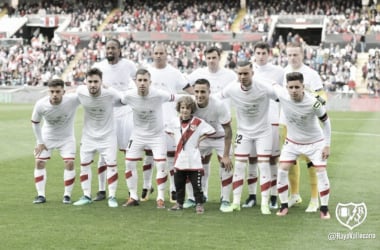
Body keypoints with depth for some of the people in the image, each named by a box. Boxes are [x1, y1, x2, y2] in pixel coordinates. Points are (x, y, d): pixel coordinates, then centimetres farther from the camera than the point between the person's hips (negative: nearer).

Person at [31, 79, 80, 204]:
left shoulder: (73, 100, -31)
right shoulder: (40, 105, -26)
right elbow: (35, 122, -7)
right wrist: (40, 142, -6)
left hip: (66, 137, -1)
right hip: (47, 137, 1)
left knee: (69, 163, -11)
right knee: (39, 162, -4)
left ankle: (67, 195, 4)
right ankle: (41, 195, 6)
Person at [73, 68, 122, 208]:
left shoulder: (110, 94, -26)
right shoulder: (80, 92, -19)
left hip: (107, 135, -3)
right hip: (88, 136, 3)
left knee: (111, 165, -4)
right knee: (84, 164, 8)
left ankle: (112, 197, 8)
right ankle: (86, 196, 21)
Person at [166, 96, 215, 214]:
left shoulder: (198, 122, -9)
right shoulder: (175, 122, 5)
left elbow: (211, 131, -9)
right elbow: (168, 130, 25)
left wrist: (199, 139, -8)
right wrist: (176, 139, 12)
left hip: (194, 161, -5)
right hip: (179, 160, 5)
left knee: (196, 184, -2)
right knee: (178, 183, 13)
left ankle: (199, 204, 5)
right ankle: (179, 203, 25)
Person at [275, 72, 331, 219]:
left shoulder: (313, 103, -30)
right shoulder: (281, 95, -24)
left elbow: (326, 121, -14)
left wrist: (327, 145, -13)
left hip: (315, 142, -3)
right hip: (292, 141, 3)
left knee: (321, 172, -9)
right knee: (282, 170, -7)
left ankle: (324, 208, 4)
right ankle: (284, 206, 8)